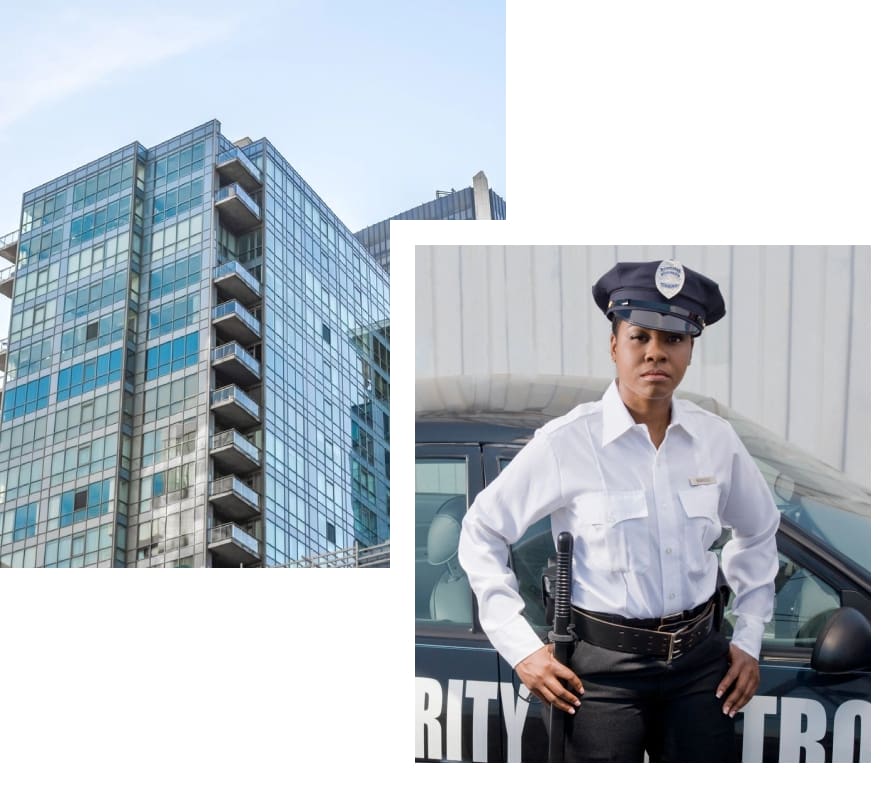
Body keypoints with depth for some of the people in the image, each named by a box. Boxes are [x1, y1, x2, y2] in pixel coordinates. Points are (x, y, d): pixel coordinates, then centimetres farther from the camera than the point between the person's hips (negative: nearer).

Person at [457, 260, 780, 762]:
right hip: (604, 664, -3)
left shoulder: (716, 439, 0)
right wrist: (521, 647, -7)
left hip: (701, 659, 4)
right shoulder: (566, 443, -12)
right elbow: (482, 535, -4)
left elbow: (758, 531, 17)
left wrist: (749, 639, 12)